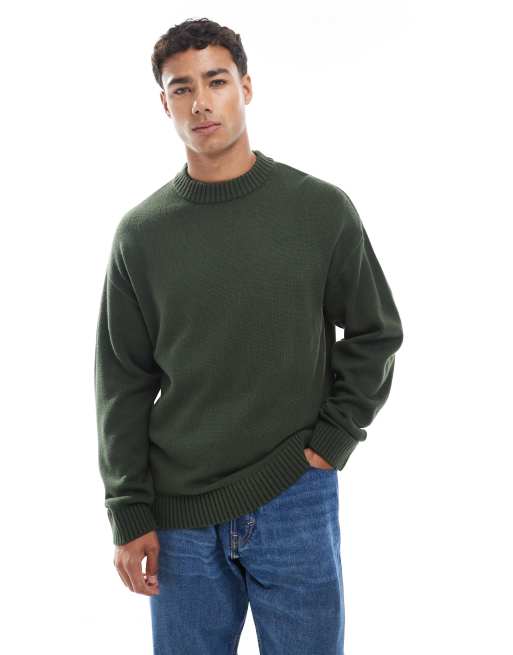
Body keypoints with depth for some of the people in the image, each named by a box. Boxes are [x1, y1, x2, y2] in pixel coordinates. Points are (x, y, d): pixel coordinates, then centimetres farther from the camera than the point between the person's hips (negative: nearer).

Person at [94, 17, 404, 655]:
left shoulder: (322, 208, -2)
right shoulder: (141, 231, 0)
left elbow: (375, 334, 6)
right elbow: (124, 381, 2)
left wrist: (333, 437, -4)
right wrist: (128, 514, -1)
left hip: (296, 500, 0)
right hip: (179, 512, 1)